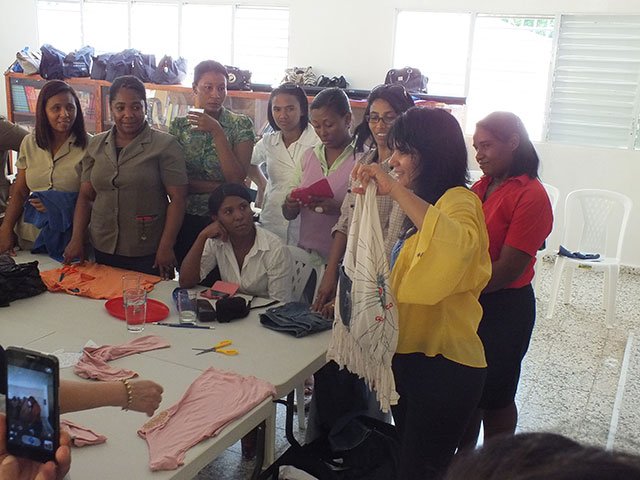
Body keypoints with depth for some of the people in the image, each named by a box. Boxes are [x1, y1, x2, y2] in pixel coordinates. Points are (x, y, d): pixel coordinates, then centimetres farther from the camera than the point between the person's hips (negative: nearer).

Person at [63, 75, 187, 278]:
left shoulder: (165, 145, -6)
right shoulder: (96, 145, 8)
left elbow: (177, 199, -10)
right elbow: (86, 196, 11)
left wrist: (166, 247, -15)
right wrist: (77, 240, 2)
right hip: (102, 250, 4)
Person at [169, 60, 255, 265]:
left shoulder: (241, 124, -6)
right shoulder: (179, 126, 0)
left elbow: (237, 179, -17)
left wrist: (216, 131, -21)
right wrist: (220, 187, -15)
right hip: (186, 219, 2)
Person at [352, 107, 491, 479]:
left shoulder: (460, 200, -16)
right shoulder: (419, 204, 12)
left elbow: (457, 244, -42)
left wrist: (396, 190, -39)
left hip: (444, 365, -9)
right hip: (409, 354, 9)